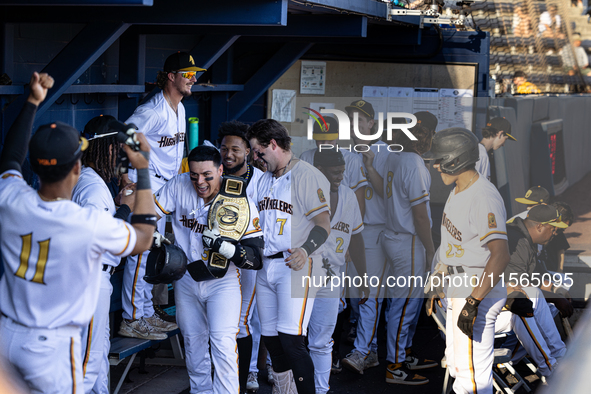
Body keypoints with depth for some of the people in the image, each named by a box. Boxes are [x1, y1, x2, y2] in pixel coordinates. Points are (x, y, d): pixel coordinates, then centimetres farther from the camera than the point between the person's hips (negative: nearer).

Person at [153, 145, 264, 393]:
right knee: (193, 340, 14)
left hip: (223, 281, -4)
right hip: (186, 278, 4)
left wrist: (224, 247, -35)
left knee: (223, 343, -17)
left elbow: (256, 258, -21)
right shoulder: (179, 185, -11)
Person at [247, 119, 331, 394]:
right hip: (266, 266, 8)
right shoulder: (264, 180, 20)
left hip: (297, 266, -8)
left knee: (290, 338, -17)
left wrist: (305, 250, -29)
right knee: (270, 338, 9)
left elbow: (323, 224, -14)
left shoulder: (306, 175, -7)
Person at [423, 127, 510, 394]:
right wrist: (438, 282, 27)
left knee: (473, 372, -7)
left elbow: (500, 254, -30)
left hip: (478, 291, -11)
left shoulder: (483, 197, -22)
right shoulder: (459, 191, 11)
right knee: (457, 364, 20)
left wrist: (472, 303, -30)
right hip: (457, 288, 11)